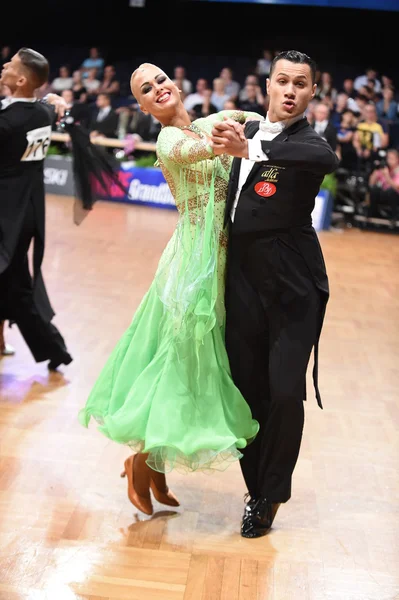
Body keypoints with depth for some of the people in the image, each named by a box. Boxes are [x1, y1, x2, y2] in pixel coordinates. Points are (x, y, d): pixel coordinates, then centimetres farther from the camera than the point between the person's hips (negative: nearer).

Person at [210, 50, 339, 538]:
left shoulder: (306, 141, -9)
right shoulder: (252, 130, 11)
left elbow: (327, 160, -36)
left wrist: (248, 149, -44)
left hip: (292, 286, -6)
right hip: (245, 281, 6)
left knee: (285, 393, -8)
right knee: (246, 389, 9)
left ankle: (271, 495, 12)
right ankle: (258, 488, 25)